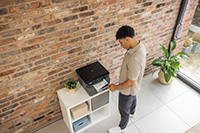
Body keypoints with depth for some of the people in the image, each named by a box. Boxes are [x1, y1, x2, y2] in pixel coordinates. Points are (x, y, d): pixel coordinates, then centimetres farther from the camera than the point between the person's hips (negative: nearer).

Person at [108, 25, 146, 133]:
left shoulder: (135, 59, -44)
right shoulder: (139, 45, -14)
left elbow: (131, 82, -32)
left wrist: (116, 87, -17)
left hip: (128, 89, -9)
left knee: (123, 110, 18)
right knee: (132, 98, 36)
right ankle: (132, 112, 67)